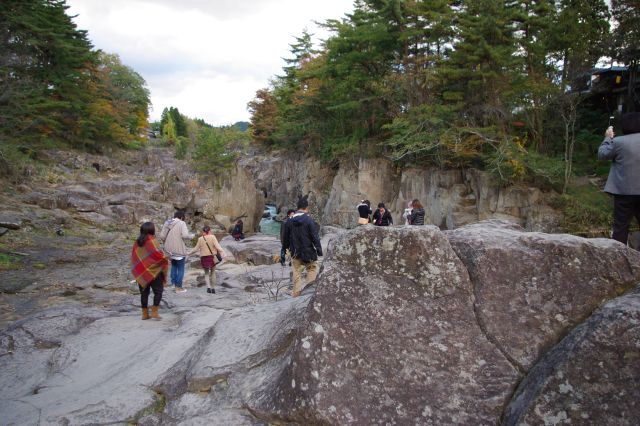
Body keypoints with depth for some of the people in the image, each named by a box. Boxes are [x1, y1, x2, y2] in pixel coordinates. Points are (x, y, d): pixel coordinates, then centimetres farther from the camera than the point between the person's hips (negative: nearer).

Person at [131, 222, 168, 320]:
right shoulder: (152, 241, -13)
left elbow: (134, 256, 11)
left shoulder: (137, 242, 7)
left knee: (144, 292, 12)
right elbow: (158, 254, -20)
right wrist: (165, 260, -1)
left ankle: (145, 314, 15)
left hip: (141, 271, 6)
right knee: (158, 291, 4)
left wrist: (138, 268, 18)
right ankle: (154, 312, -1)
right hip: (153, 271, -6)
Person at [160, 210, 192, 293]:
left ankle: (173, 282, 25)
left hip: (169, 249, 5)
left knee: (173, 265, 26)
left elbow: (162, 236, 2)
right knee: (180, 268, 7)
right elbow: (185, 235, -23)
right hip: (179, 250, -5)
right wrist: (191, 236, -3)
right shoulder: (181, 223, -11)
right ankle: (178, 287, 11)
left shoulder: (167, 223, 5)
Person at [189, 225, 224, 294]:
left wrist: (189, 253, 18)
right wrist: (222, 251, -21)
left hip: (204, 257, 1)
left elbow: (196, 249, 4)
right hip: (212, 257, 0)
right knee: (213, 272, 14)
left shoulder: (200, 239, 0)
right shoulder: (212, 237, -4)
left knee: (206, 273, 14)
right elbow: (217, 246, -16)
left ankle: (208, 287, -5)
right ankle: (213, 288, 13)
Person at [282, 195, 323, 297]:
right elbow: (315, 237, -11)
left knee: (297, 273, 12)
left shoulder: (290, 221, 1)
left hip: (296, 253, 4)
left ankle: (296, 293, 13)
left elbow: (285, 238, 9)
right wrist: (319, 251, -4)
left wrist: (287, 248, 24)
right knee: (312, 270, 8)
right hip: (309, 253, -4)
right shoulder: (309, 220, -13)